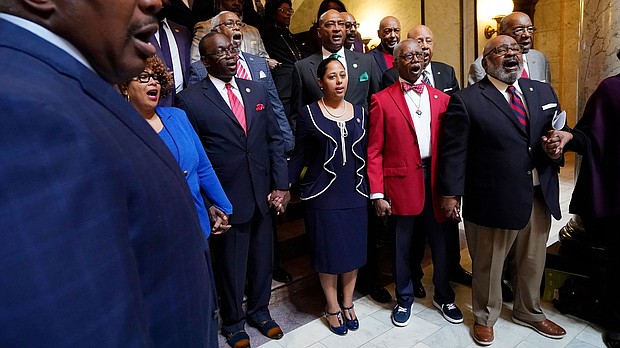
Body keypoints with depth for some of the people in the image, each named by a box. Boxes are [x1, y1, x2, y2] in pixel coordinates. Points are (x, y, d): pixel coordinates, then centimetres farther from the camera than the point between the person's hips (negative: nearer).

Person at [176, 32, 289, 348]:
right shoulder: (189, 100, -8)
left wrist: (281, 185, 0)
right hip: (226, 200, -4)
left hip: (263, 195, 4)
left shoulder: (257, 90, 6)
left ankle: (259, 310, 45)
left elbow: (274, 139, 6)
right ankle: (232, 322, 40)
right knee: (230, 265, 14)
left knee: (263, 259, 19)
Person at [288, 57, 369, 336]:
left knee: (353, 250, 13)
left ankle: (348, 303, 35)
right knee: (328, 251, 8)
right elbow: (299, 156, -2)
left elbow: (366, 154, 7)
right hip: (323, 195, -3)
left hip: (355, 194, 4)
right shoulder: (309, 114, -5)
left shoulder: (359, 112, 5)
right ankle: (332, 308, 30)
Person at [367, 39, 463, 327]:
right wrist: (377, 194, -10)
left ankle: (443, 297, 37)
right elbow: (374, 151, -5)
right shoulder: (382, 100, -1)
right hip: (401, 182, -3)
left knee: (441, 241, 13)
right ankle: (404, 299, 33)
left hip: (436, 179, 3)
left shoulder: (441, 98, 9)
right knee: (401, 245, 11)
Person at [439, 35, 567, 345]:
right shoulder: (466, 101, -9)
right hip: (493, 200, -5)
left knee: (533, 263, 22)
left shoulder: (544, 92, 9)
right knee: (488, 266, 12)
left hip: (540, 197, 6)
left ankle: (529, 312, 48)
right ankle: (485, 318, 37)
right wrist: (450, 194, -11)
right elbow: (454, 152, -10)